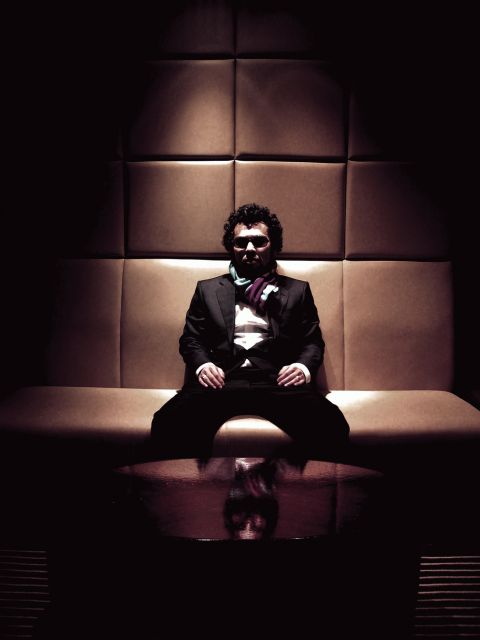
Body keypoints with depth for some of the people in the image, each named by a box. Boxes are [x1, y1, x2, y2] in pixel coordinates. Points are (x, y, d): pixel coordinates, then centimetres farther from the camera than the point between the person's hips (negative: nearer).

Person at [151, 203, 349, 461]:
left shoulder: (297, 290, 22)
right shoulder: (207, 289, 23)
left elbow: (313, 341, 17)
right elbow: (191, 338, 18)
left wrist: (304, 367, -7)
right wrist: (202, 365, -5)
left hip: (279, 381, 0)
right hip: (221, 380, 0)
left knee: (332, 427, -31)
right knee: (168, 425, -32)